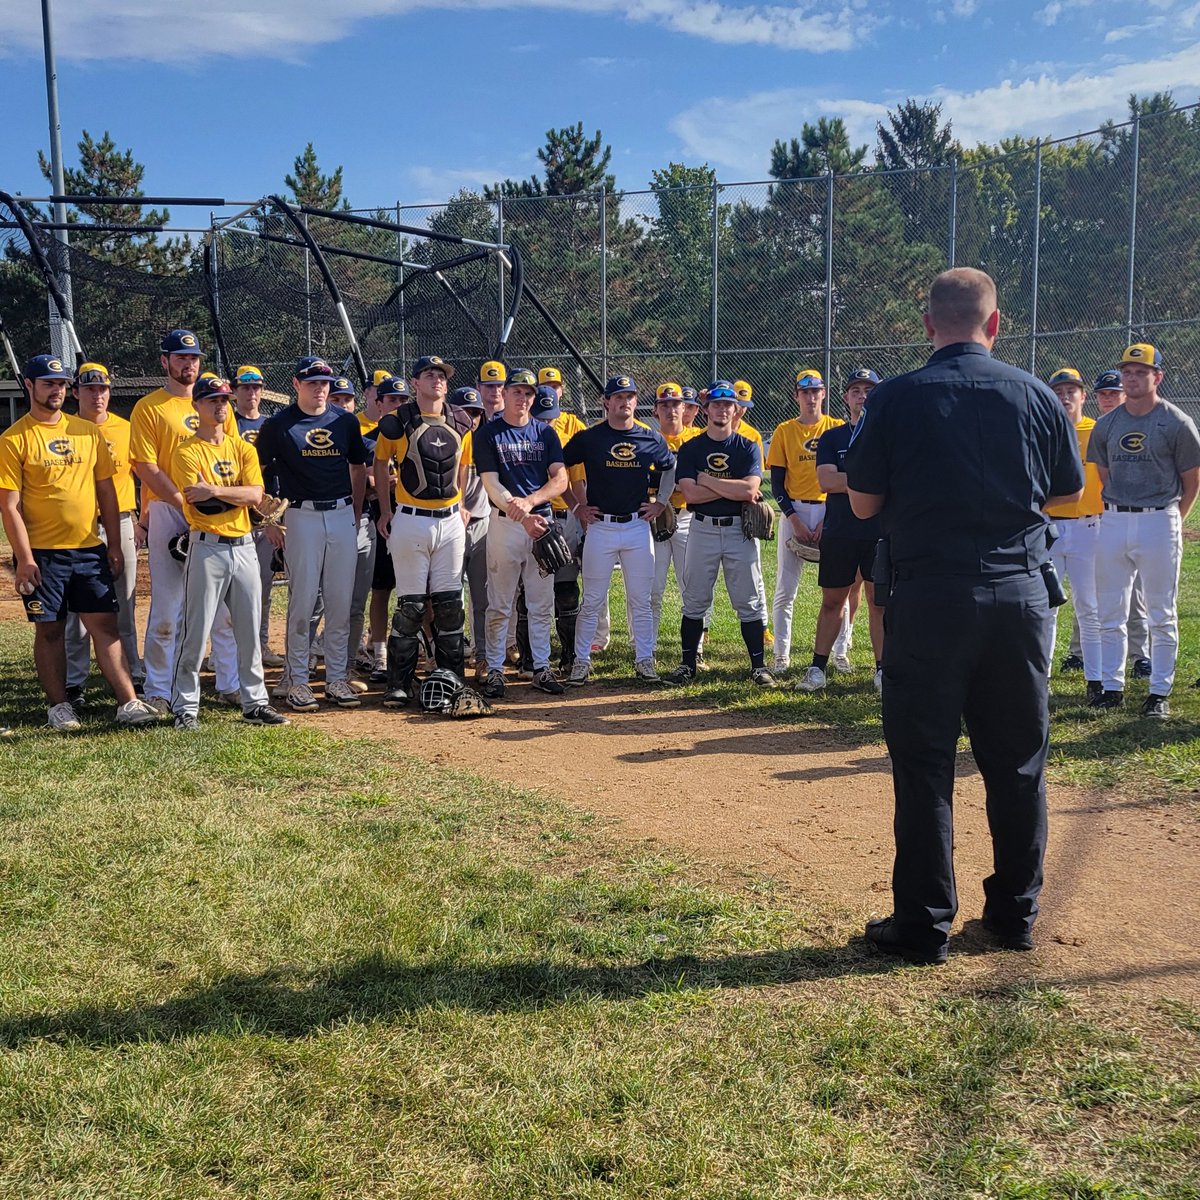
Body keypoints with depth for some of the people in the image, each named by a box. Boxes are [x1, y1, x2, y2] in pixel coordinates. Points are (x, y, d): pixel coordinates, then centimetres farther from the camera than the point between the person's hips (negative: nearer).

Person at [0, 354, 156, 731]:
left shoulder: (88, 431, 9)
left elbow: (106, 491, 12)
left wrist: (114, 545, 8)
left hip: (89, 549, 3)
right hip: (43, 554, -3)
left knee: (105, 624, 2)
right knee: (49, 630, 6)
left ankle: (128, 703, 3)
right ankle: (58, 705, 17)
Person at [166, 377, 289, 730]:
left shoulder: (243, 448, 11)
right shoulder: (187, 452, -2)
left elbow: (255, 493, -4)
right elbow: (196, 502, -14)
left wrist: (216, 490, -16)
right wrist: (239, 495, -8)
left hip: (244, 547, 5)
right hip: (207, 548, -5)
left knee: (250, 630, 9)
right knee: (196, 631, -2)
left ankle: (255, 702, 18)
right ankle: (185, 707, 8)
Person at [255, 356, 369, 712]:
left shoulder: (346, 421, 10)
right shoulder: (278, 424, 0)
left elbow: (359, 468, 18)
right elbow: (255, 472, 2)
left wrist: (355, 515, 11)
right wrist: (270, 519, -3)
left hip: (342, 515, 3)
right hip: (300, 518, -3)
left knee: (341, 601, 4)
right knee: (302, 601, -2)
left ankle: (337, 678, 13)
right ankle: (297, 680, 7)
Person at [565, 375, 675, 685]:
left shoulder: (651, 439, 5)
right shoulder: (588, 438, -2)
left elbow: (671, 469, 22)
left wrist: (661, 503, 13)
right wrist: (577, 505, 3)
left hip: (638, 527, 2)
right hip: (600, 527, -2)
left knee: (640, 600, 7)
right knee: (592, 600, 2)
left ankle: (644, 659, 17)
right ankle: (581, 660, 11)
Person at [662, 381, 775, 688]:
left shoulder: (748, 448, 3)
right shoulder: (690, 449, 4)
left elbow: (749, 490, -13)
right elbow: (690, 494, -10)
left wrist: (707, 480, -9)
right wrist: (733, 489, -11)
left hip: (740, 530, 0)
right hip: (702, 529, 1)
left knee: (750, 602, 1)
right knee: (694, 602, 5)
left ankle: (758, 666, 9)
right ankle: (687, 665, 14)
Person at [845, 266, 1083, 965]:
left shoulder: (897, 398, -5)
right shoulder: (1037, 395, 2)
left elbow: (864, 503, -1)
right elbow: (1070, 492, 15)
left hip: (930, 597, -3)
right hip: (1021, 594, 3)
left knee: (925, 763, 5)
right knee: (1019, 761, 14)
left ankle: (926, 925, 10)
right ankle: (1015, 913, 24)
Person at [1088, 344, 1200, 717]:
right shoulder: (1106, 425, 8)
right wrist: (1119, 510, 12)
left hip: (1159, 522, -4)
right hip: (1112, 522, 4)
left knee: (1162, 615, 3)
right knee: (1109, 613, 7)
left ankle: (1160, 692, 10)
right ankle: (1112, 687, 16)